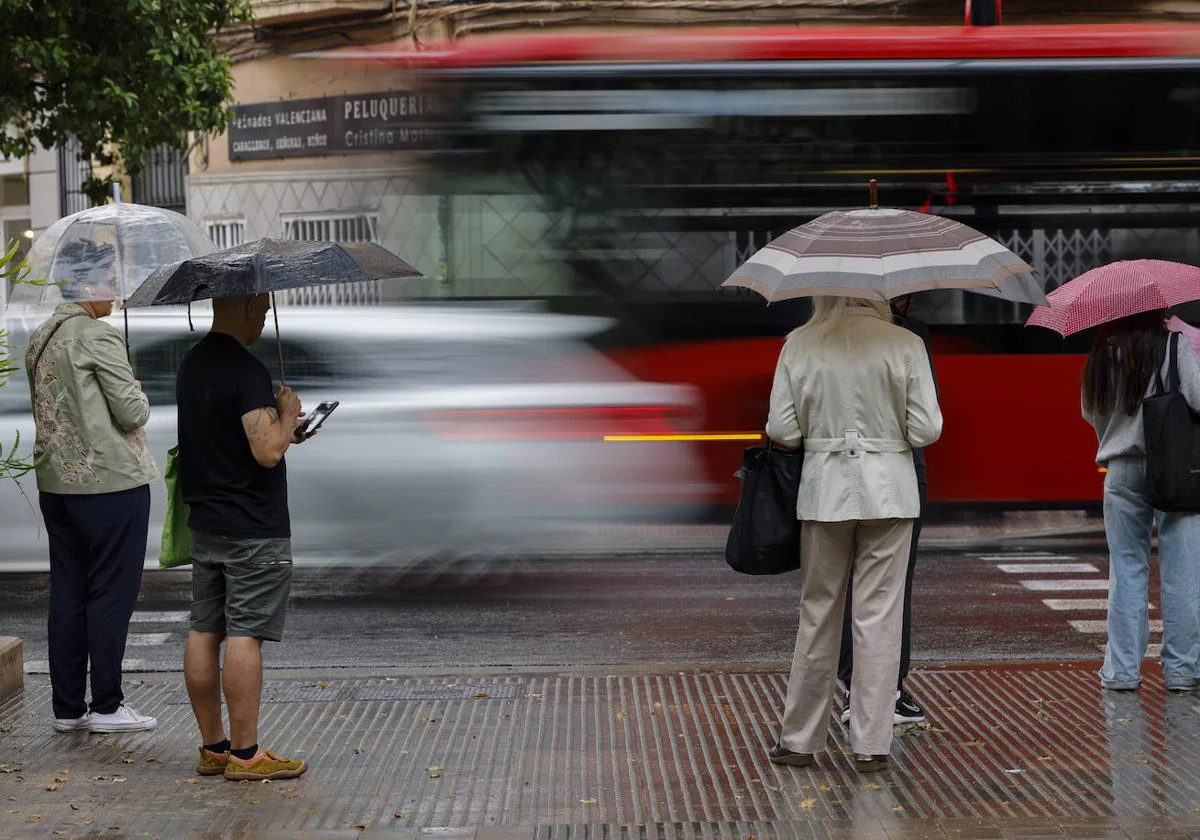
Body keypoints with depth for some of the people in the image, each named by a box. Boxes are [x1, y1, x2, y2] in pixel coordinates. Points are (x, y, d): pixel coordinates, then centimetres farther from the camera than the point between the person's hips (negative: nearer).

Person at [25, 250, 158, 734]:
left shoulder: (40, 337, 11)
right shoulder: (98, 336, -14)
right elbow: (131, 412, -15)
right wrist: (139, 395, 6)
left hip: (55, 483, 8)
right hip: (111, 482, -8)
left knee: (67, 593, 11)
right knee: (112, 592, 0)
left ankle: (67, 707, 14)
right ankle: (105, 705, 3)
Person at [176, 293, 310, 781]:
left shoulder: (191, 365, 11)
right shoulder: (246, 371, -18)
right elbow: (267, 451, -24)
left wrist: (282, 428, 18)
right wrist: (287, 414, -6)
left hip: (203, 522, 9)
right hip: (253, 529, -9)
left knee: (204, 632, 9)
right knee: (244, 634, -5)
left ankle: (213, 746, 17)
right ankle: (244, 753, -2)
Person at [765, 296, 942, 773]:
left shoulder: (799, 344, -4)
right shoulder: (904, 344, -7)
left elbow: (782, 430, -5)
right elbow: (926, 430, -8)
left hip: (825, 488, 1)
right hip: (887, 488, -1)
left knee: (818, 613, 12)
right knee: (879, 616, 4)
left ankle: (800, 739, 18)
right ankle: (870, 745, 5)